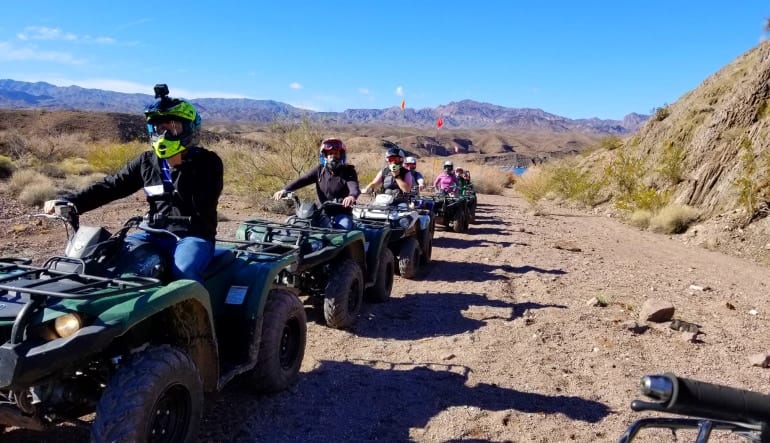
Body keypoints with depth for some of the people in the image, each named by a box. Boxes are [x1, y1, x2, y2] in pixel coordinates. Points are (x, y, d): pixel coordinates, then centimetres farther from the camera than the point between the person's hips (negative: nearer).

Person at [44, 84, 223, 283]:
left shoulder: (208, 162, -5)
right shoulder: (147, 161, 9)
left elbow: (202, 206, -17)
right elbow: (111, 186, 5)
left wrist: (181, 168, -23)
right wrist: (68, 201, -6)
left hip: (194, 236, -5)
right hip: (156, 233, 5)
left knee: (183, 270, -35)